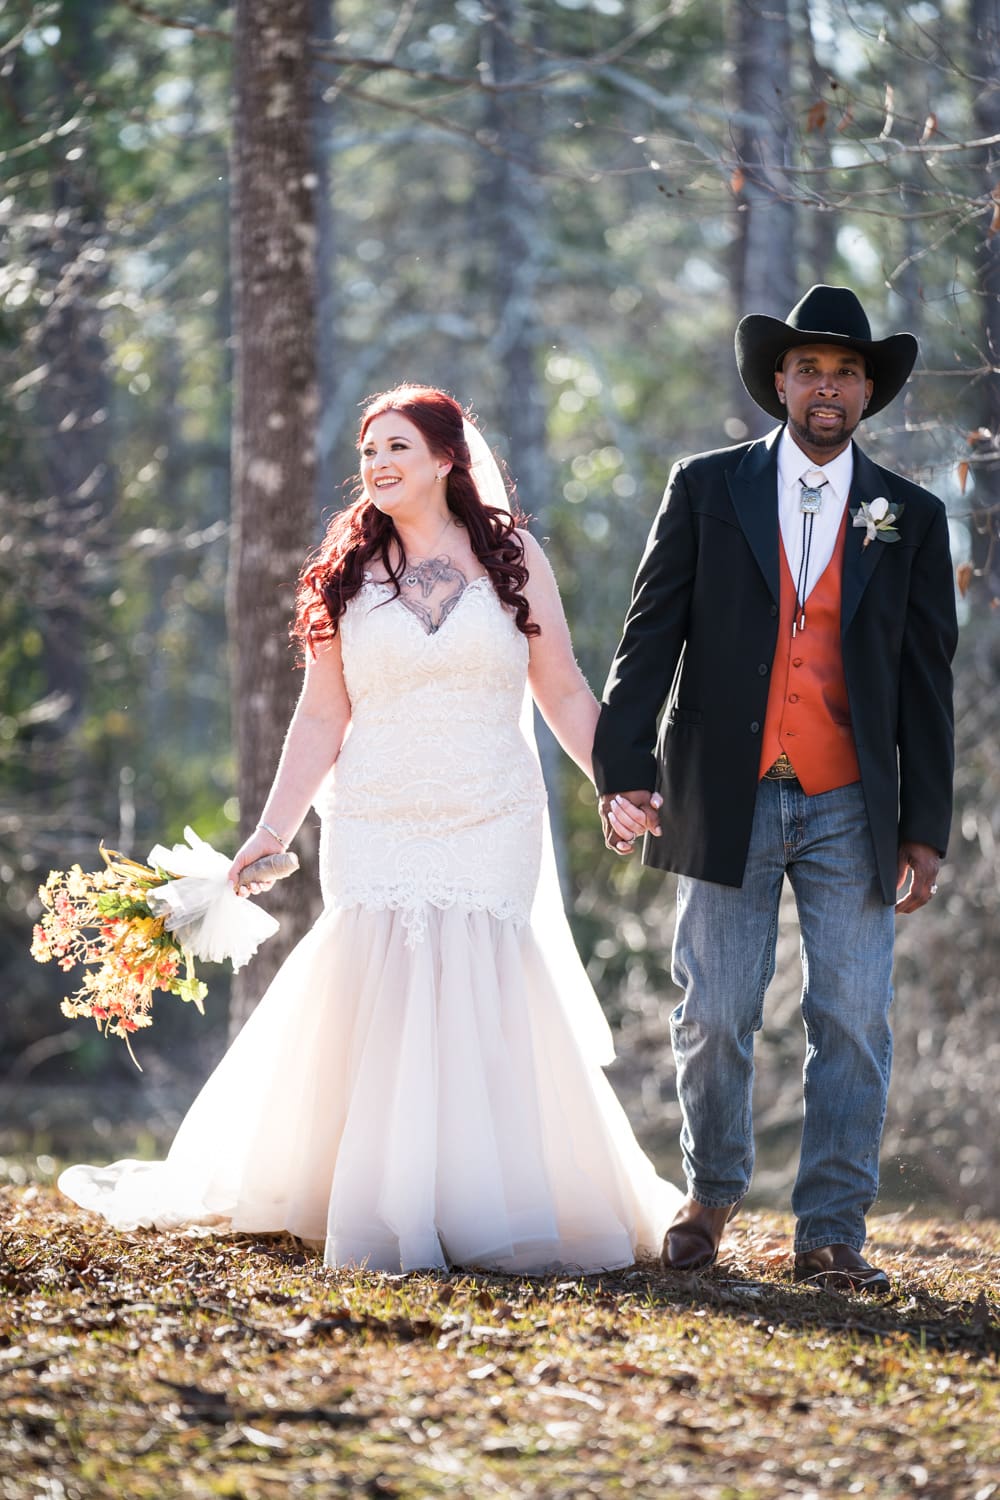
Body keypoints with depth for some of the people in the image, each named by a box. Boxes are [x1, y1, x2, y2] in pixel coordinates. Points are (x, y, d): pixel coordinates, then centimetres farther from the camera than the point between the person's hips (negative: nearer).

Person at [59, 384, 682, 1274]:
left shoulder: (511, 556, 5)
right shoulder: (350, 573, 8)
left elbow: (564, 693, 8)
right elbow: (322, 718, 8)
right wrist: (274, 829, 1)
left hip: (492, 830, -1)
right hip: (374, 827, 1)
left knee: (482, 1000, -8)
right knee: (381, 1006, -7)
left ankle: (486, 1217, 1)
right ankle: (391, 1225, -1)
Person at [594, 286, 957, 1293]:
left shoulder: (911, 518, 9)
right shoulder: (707, 489, 6)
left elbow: (927, 681, 9)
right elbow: (651, 634, 2)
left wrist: (925, 826, 4)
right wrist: (625, 771, -10)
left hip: (851, 812, 1)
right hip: (725, 801, -1)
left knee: (853, 1023, -4)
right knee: (714, 1020, 3)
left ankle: (831, 1234, 2)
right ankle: (711, 1193, 24)